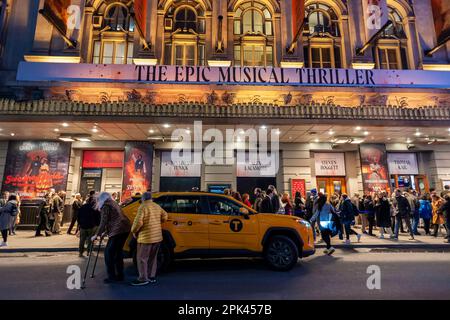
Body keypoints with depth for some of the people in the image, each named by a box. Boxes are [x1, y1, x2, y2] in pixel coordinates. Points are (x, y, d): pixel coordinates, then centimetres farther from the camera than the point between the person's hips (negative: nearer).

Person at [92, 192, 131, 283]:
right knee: (118, 252, 18)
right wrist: (105, 232, 33)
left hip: (118, 231, -9)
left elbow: (103, 222, -7)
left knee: (108, 253, 1)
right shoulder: (113, 203, 24)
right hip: (125, 229, 9)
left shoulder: (105, 205, -2)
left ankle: (111, 277, 5)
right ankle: (119, 275, 25)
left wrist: (96, 235, 1)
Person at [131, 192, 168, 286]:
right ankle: (152, 277, 25)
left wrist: (134, 231, -4)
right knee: (153, 257, 18)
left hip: (146, 237, -7)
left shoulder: (143, 207, -12)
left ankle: (143, 279, 9)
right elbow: (165, 216, 16)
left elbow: (138, 222, -20)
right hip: (157, 237, 8)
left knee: (142, 258, 5)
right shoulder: (157, 206, 10)